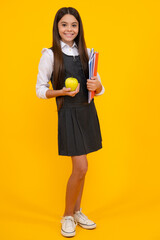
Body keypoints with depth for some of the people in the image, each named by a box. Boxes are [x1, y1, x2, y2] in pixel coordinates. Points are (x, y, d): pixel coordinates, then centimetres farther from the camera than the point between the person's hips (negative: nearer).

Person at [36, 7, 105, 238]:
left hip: (88, 112, 5)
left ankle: (77, 211, 29)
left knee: (80, 167, 11)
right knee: (81, 167, -8)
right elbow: (40, 90, -2)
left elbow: (99, 88, 9)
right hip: (69, 114, -5)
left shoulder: (87, 53, 9)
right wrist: (62, 92, -19)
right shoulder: (50, 54, -4)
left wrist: (97, 86, -14)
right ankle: (67, 216, 15)